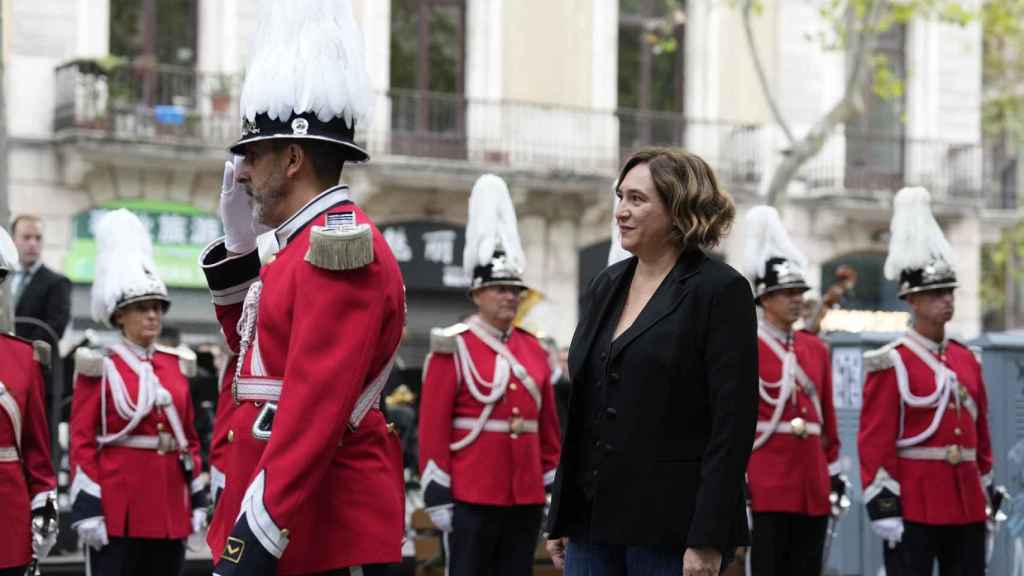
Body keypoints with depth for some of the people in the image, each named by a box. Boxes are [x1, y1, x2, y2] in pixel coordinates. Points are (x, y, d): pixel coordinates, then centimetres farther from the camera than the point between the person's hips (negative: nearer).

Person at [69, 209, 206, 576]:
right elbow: (82, 442, -6)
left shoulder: (176, 366, 13)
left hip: (170, 507, 5)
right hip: (117, 509, -5)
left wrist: (197, 499, 12)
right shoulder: (100, 368, -2)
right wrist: (87, 509, -13)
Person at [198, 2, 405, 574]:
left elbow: (314, 413, -23)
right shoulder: (301, 246, 15)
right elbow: (264, 357, 29)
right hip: (312, 530, 10)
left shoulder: (338, 250, -16)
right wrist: (238, 245, 17)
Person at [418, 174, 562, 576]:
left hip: (526, 499, 6)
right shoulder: (453, 348, -4)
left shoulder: (534, 350, 13)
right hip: (471, 497, -5)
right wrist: (437, 496, -11)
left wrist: (553, 489, 13)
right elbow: (433, 427, -7)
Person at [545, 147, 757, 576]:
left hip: (669, 526, -7)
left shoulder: (721, 291, -8)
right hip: (592, 522, 7)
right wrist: (560, 519, 14)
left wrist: (708, 540, -18)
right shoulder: (605, 287, 13)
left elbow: (733, 424, -13)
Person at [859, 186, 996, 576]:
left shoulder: (967, 360, 14)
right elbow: (874, 443, -10)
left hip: (967, 507, 7)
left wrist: (987, 495, 16)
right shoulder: (892, 364, -6)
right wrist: (882, 508, -15)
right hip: (913, 509, -7)